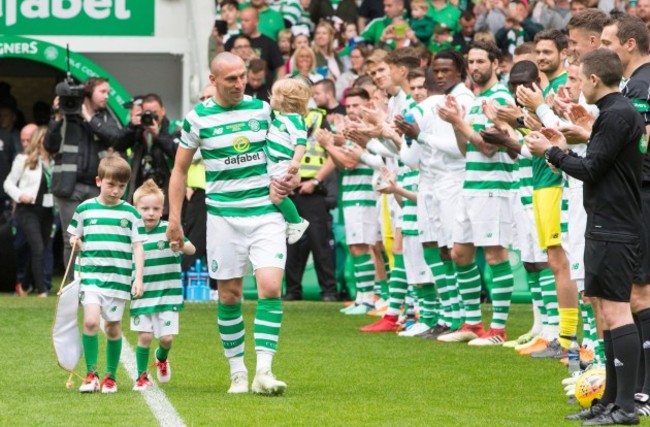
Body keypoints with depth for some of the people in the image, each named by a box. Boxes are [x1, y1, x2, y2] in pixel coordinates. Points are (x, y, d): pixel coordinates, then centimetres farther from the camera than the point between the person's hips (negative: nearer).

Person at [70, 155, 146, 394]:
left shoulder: (130, 213, 4)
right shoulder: (85, 209, 5)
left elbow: (138, 247, 4)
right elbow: (75, 240, 15)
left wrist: (138, 278, -4)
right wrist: (75, 244, -8)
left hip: (119, 279, 0)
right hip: (91, 275, 0)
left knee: (113, 327, 6)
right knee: (91, 320, -17)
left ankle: (111, 376, 20)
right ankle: (91, 373, -8)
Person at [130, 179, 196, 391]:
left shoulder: (169, 230, -3)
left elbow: (191, 249, -14)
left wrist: (178, 243, -34)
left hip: (168, 295, -1)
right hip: (142, 296, 1)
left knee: (166, 337, -3)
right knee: (144, 336, -5)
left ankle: (162, 359, 30)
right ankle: (142, 377, 11)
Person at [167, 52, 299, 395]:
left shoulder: (263, 109, 4)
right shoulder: (197, 118, -1)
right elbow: (180, 169, 7)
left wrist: (288, 179, -3)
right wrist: (174, 219, 2)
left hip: (266, 214, 1)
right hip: (223, 217, -1)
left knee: (270, 288, -14)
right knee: (229, 295, 3)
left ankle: (263, 371, -15)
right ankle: (237, 372, 15)